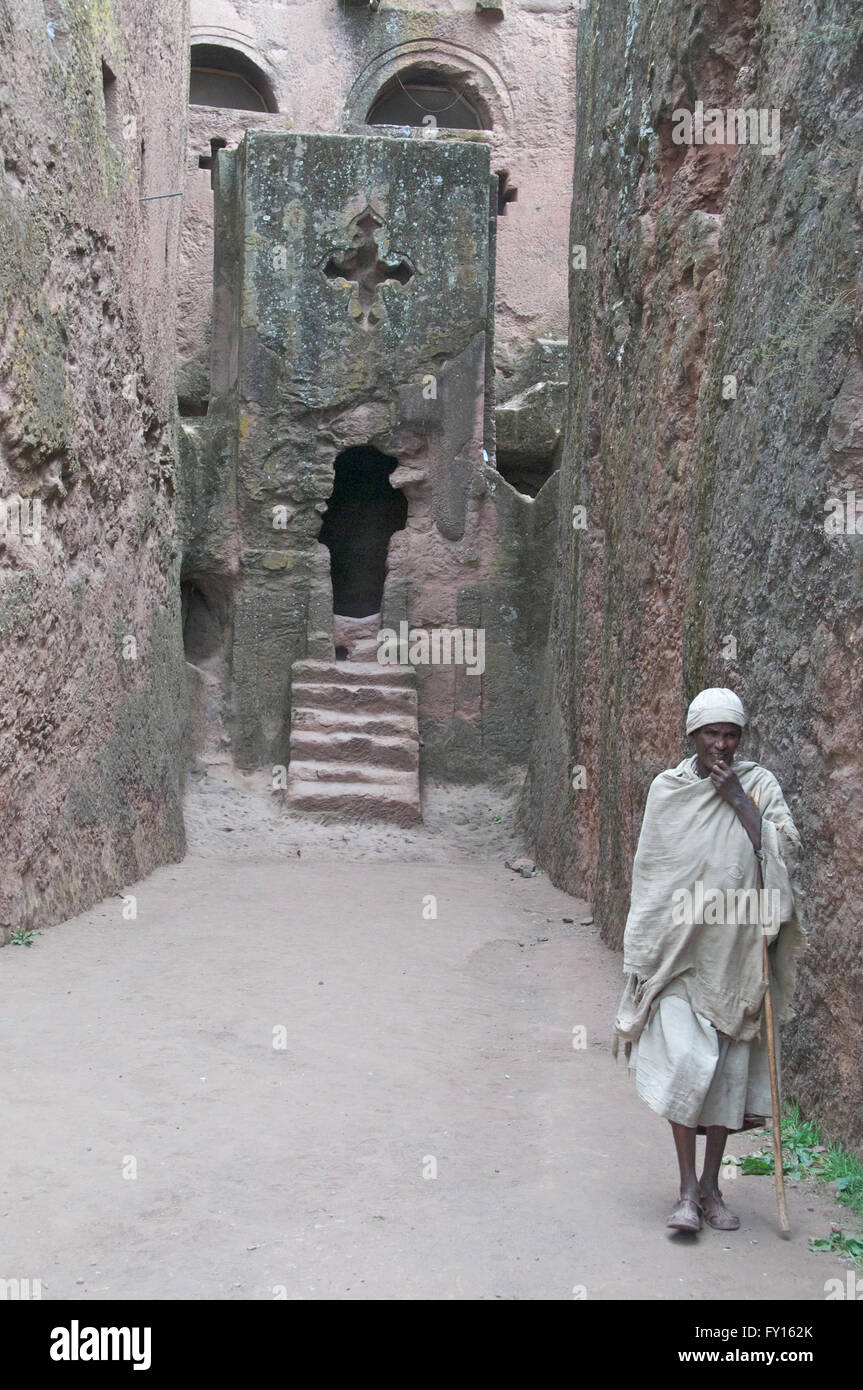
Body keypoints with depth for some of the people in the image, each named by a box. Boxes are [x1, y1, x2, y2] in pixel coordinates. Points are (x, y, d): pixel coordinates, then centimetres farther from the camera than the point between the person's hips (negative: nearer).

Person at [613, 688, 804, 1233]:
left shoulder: (759, 785, 1)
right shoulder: (668, 789, 1)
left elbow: (786, 852, -11)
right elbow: (649, 871, 5)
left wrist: (738, 800, -15)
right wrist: (642, 955, 5)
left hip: (735, 950, 1)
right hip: (678, 947, -1)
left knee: (729, 1068, 8)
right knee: (684, 1060, -10)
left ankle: (711, 1186, 23)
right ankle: (688, 1189, 2)